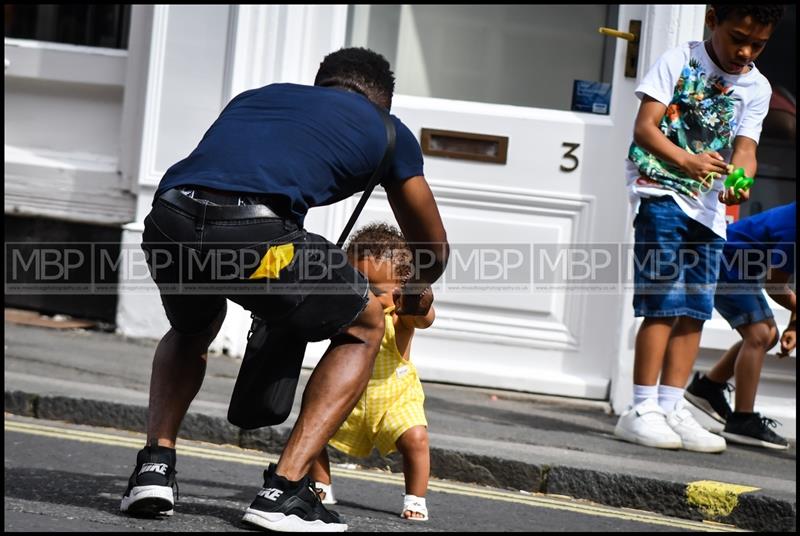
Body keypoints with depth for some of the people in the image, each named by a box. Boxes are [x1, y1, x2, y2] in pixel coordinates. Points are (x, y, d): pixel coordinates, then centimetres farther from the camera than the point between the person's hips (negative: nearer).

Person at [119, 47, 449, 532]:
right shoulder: (386, 131, 27)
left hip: (168, 223, 4)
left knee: (192, 329, 38)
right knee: (363, 329, 24)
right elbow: (434, 249, 38)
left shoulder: (258, 95, 37)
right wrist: (418, 291, 62)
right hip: (254, 233, -4)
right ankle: (284, 490, 10)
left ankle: (155, 466, 17)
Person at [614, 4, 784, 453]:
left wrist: (738, 183, -26)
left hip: (710, 206, 5)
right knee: (665, 304, -12)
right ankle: (642, 410, -10)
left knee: (695, 310, 4)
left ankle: (671, 408, 10)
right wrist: (687, 162, -28)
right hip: (661, 193, -5)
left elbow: (745, 149, -3)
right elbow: (645, 126, -11)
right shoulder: (679, 61, -5)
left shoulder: (757, 88, 7)